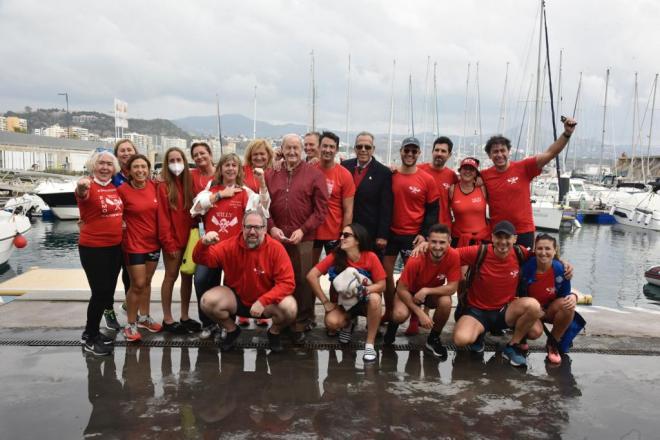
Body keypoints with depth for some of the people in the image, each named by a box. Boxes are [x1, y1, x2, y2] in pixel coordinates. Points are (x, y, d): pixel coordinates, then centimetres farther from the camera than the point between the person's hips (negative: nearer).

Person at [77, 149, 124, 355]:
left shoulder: (115, 188, 7)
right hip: (93, 248, -7)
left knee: (108, 291, 14)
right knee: (100, 292, -5)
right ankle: (90, 338, 12)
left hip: (115, 247, 7)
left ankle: (91, 332, 31)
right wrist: (81, 188, -59)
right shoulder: (88, 187, -14)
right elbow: (83, 194, -39)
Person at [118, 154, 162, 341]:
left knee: (147, 282, 16)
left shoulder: (153, 186, -1)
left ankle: (144, 317, 32)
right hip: (134, 244, -5)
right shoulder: (123, 190, -14)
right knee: (138, 284, -2)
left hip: (153, 242, 5)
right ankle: (131, 324, 14)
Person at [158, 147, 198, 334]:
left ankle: (185, 317, 21)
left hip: (189, 237, 5)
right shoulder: (163, 186, -8)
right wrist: (169, 243, -14)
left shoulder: (189, 183, 7)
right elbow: (162, 217, -11)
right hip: (173, 240, -5)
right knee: (171, 276, 2)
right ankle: (167, 319, 12)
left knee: (187, 276, 10)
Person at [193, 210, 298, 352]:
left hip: (267, 301, -2)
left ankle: (274, 333, 6)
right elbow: (202, 259, -12)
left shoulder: (276, 248, -19)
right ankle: (232, 330, 7)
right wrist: (204, 244, -36)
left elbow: (287, 283, -22)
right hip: (237, 299, 2)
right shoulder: (230, 245, -12)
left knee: (290, 308, -31)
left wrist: (262, 301, -32)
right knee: (208, 301, -23)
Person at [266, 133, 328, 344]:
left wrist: (303, 230, -8)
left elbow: (321, 208, -1)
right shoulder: (271, 176, 12)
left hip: (304, 238, -3)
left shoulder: (314, 174, 3)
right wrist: (272, 228, -5)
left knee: (303, 281, -1)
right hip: (277, 237, 3)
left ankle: (301, 324, 12)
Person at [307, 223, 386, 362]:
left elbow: (381, 285, -15)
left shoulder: (370, 257, -19)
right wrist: (325, 302, -18)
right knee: (331, 323, -29)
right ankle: (347, 323, 11)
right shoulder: (335, 256, -16)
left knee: (374, 298, -36)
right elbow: (311, 276, -18)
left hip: (364, 301, -1)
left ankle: (370, 344, -20)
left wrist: (364, 290, -35)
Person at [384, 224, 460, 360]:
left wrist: (426, 290, -32)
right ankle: (393, 326, 8)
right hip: (410, 291, -2)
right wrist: (420, 312, -29)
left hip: (434, 291, 2)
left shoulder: (453, 256, -26)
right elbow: (401, 289, -25)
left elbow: (452, 287, -22)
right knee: (400, 314, -32)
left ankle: (433, 339, -4)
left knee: (446, 302, -32)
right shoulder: (416, 259, -32)